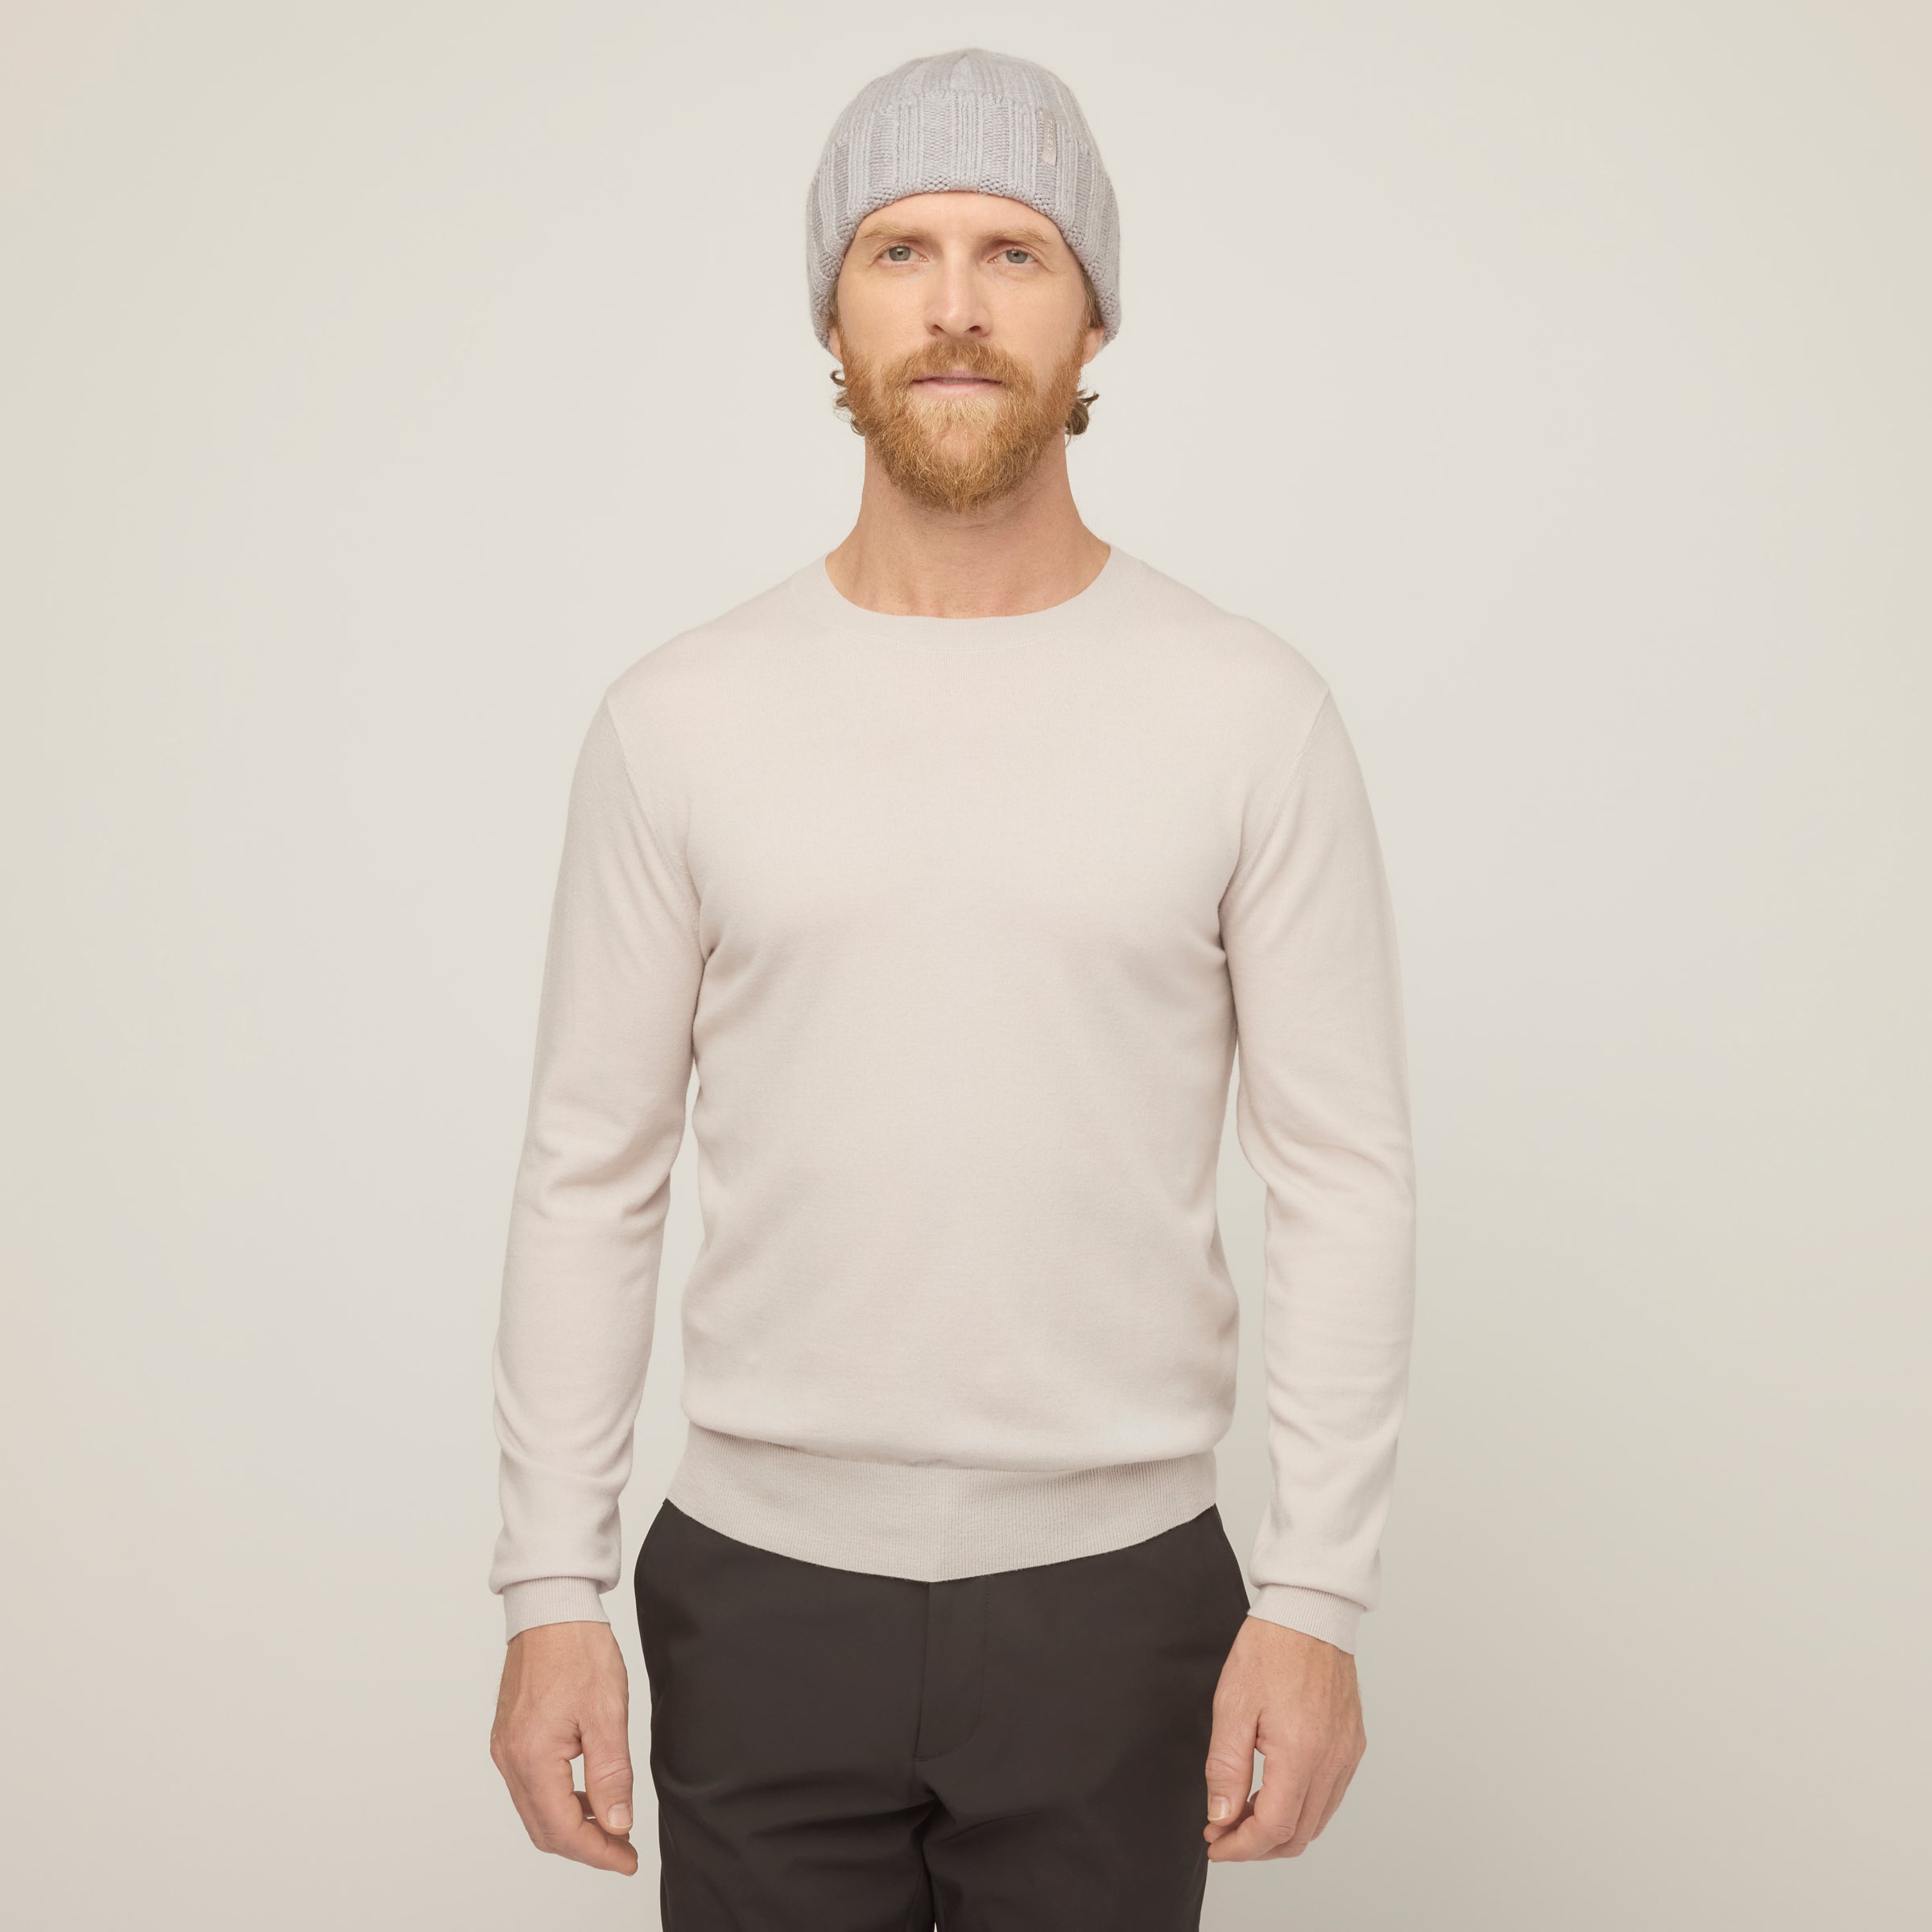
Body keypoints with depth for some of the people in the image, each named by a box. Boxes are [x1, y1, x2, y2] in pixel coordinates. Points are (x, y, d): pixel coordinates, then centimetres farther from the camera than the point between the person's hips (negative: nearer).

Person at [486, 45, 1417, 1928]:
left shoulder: (1250, 712, -4)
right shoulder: (678, 719, -1)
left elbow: (1343, 1178, -3)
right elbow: (590, 1177, 2)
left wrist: (1318, 1595, -7)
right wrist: (552, 1591, -1)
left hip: (1116, 1597, 0)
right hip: (758, 1596, 1)